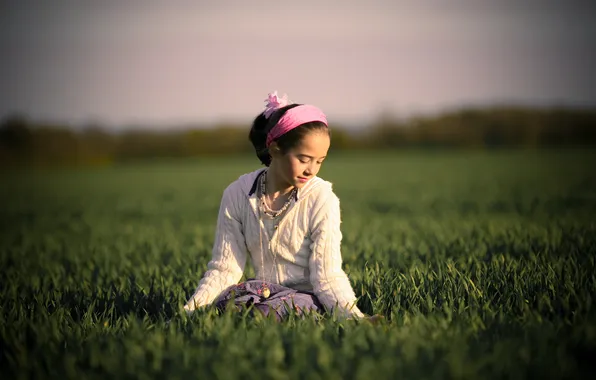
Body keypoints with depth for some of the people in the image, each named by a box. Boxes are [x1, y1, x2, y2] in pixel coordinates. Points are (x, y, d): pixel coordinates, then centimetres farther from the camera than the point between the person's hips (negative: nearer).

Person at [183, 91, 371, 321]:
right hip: (265, 291, 2)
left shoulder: (322, 199, -9)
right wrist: (191, 309, -14)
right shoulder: (237, 195, -2)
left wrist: (355, 316, -29)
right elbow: (224, 268, 0)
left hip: (306, 296, -2)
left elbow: (327, 277, -12)